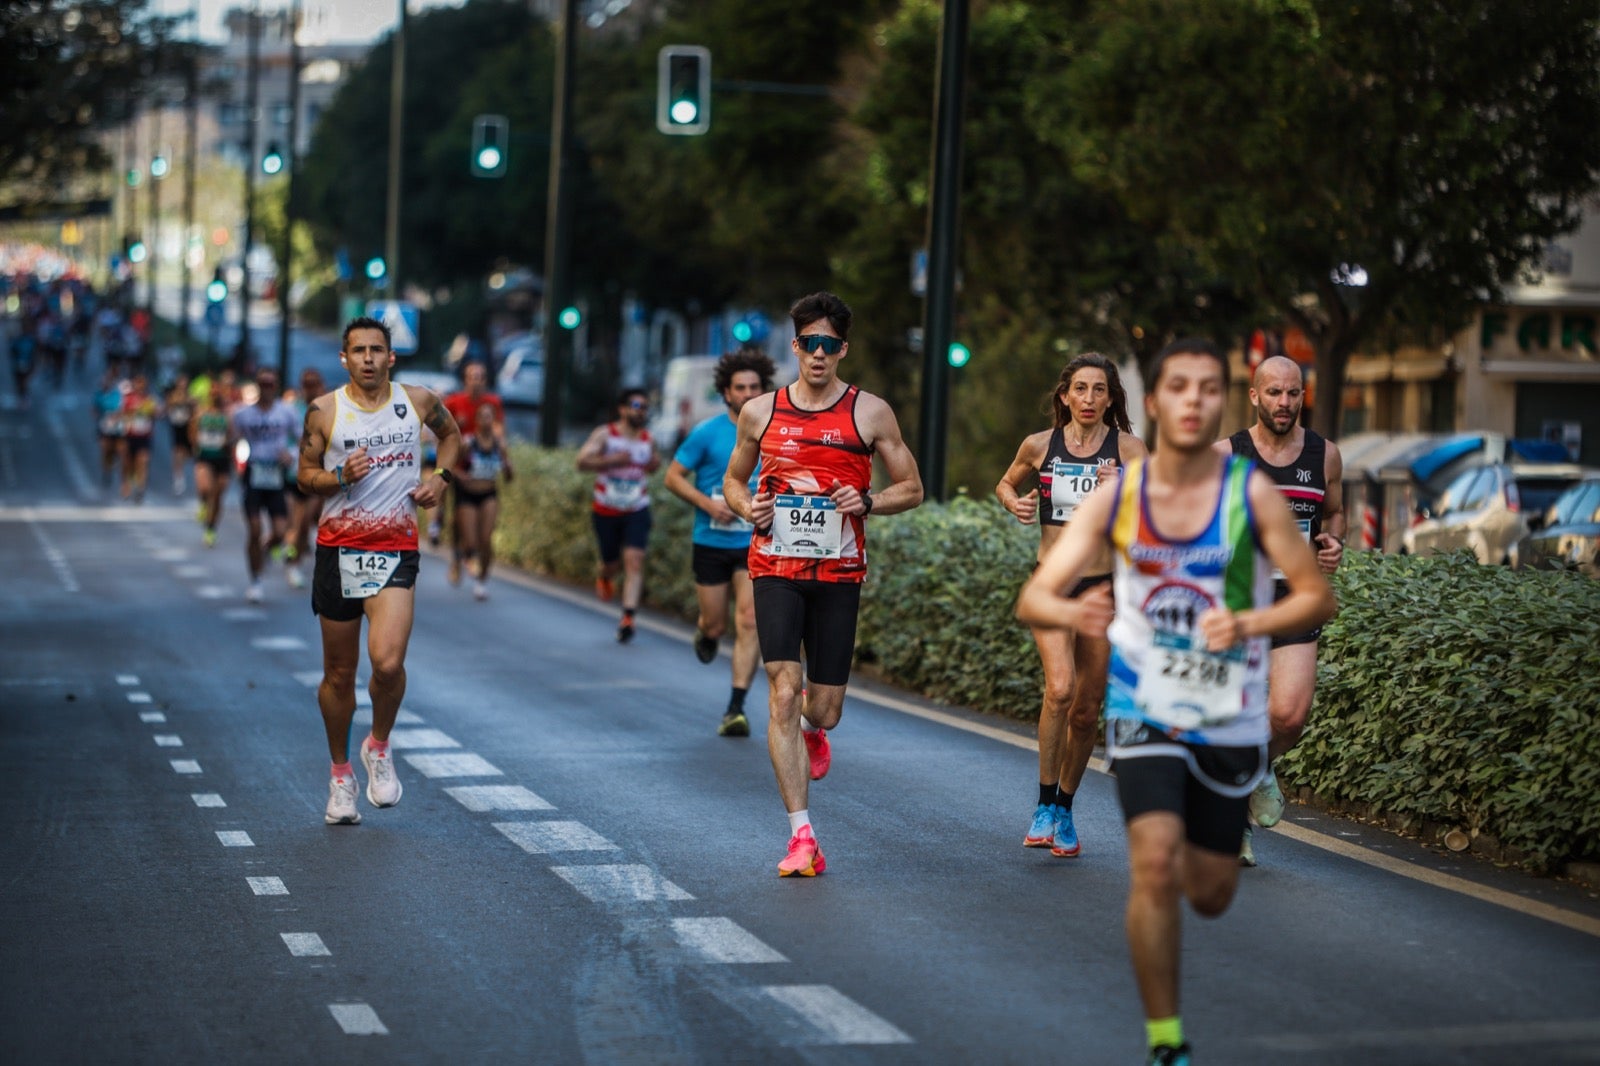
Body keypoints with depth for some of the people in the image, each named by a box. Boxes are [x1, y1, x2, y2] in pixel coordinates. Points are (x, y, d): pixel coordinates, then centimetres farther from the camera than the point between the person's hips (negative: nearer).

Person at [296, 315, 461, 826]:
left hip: (396, 551, 0)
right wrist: (342, 477, -15)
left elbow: (451, 433, 24)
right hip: (338, 548, 1)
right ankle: (340, 774, 27)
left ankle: (379, 747, 8)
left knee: (387, 662, -20)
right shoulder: (324, 410, -1)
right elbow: (305, 476, 5)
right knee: (338, 674, 8)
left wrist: (441, 475, 7)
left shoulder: (418, 401, 3)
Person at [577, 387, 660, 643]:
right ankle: (605, 578, 50)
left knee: (634, 561, -14)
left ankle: (628, 618, -18)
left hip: (637, 511, 1)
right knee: (612, 562, 11)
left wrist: (655, 465, 0)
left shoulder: (648, 440, 5)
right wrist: (611, 460, -29)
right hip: (606, 511, -1)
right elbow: (582, 461, -17)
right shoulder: (604, 434, -7)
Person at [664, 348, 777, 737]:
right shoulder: (707, 433, -6)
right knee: (716, 626, 5)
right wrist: (708, 503, -15)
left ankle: (736, 708, -8)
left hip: (756, 544, 1)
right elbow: (673, 477, -3)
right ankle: (704, 631, 45)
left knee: (749, 621, -12)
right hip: (711, 543, -1)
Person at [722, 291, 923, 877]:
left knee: (824, 710, 4)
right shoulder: (760, 412, 5)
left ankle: (811, 728, 46)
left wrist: (866, 502, -12)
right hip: (775, 570, 0)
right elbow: (733, 480, 19)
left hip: (839, 573, 0)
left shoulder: (870, 412, 1)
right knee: (783, 693, -13)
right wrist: (747, 508, -4)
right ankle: (802, 837, -10)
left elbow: (911, 488, 7)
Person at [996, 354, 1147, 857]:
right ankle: (1044, 806, -10)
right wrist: (1014, 502, 0)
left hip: (1105, 586, 1)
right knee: (1059, 688, -22)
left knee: (1087, 710, 7)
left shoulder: (1128, 448, -2)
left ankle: (1065, 810, 27)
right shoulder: (1039, 445, 2)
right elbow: (1005, 483, 21)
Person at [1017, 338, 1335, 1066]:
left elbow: (1317, 596, -8)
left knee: (1209, 895, 9)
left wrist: (1248, 624, -28)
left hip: (1229, 721, 1)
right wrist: (1072, 612, -35)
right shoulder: (1115, 496, -7)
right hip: (1144, 710, -1)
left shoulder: (1252, 493, -10)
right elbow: (1034, 596, -11)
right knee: (1154, 866, -19)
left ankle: (1185, 848, 48)